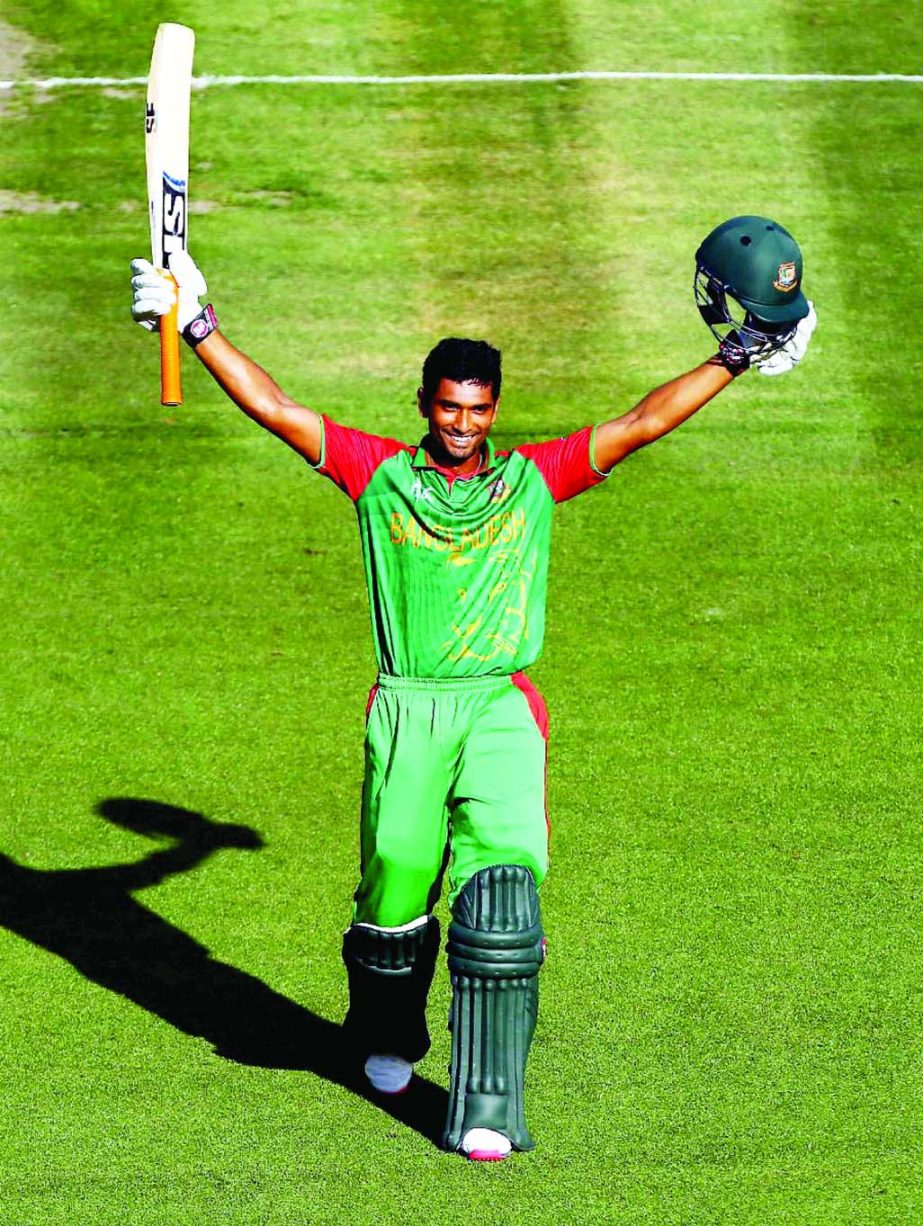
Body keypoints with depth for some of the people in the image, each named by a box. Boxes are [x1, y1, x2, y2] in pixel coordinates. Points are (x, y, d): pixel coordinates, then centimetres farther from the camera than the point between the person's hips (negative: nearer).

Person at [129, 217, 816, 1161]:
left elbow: (641, 425, 11)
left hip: (502, 708, 0)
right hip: (406, 710, 0)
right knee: (395, 887, 4)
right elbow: (276, 411, 7)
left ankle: (487, 1106, -16)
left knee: (501, 883, -15)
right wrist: (197, 330, 2)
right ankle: (387, 1039, 37)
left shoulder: (535, 478, 11)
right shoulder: (380, 473, 9)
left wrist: (735, 357, 8)